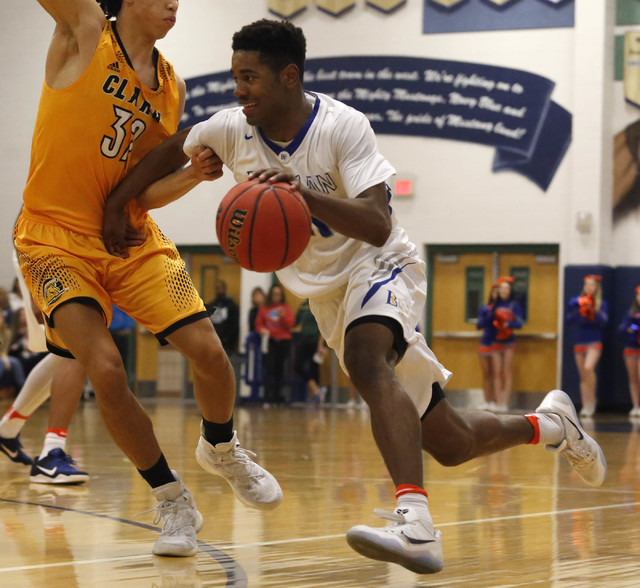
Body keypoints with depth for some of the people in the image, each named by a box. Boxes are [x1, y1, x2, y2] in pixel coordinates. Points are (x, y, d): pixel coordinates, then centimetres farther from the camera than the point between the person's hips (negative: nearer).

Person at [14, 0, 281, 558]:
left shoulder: (172, 87, 10)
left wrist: (191, 175, -4)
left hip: (134, 238, 5)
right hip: (57, 236, -5)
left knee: (209, 350, -7)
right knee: (106, 371, -18)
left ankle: (221, 449, 26)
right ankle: (174, 502, 2)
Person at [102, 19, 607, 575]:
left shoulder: (343, 127, -22)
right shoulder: (232, 130, -6)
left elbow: (378, 227, -32)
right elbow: (169, 152, 13)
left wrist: (305, 192, -46)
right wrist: (116, 206, 2)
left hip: (378, 267, -6)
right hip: (327, 292, 6)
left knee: (365, 358, -42)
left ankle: (415, 524, -55)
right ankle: (548, 423, 38)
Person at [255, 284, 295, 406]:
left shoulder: (287, 308, 8)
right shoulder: (264, 308, 9)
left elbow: (290, 324, 1)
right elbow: (258, 323, 11)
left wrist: (283, 316, -16)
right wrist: (262, 330, -10)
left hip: (284, 341, 1)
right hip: (269, 341, -1)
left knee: (280, 369, 0)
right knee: (269, 369, -8)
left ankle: (278, 396, 9)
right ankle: (268, 399, -11)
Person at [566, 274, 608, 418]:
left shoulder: (601, 304, 3)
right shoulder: (575, 302, 8)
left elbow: (604, 321, -9)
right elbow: (569, 320, 1)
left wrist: (593, 311, -21)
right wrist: (579, 310, -13)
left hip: (594, 343, -3)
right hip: (579, 342, 3)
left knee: (588, 368, -26)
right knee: (583, 377, 5)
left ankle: (591, 402, -15)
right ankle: (586, 406, 12)